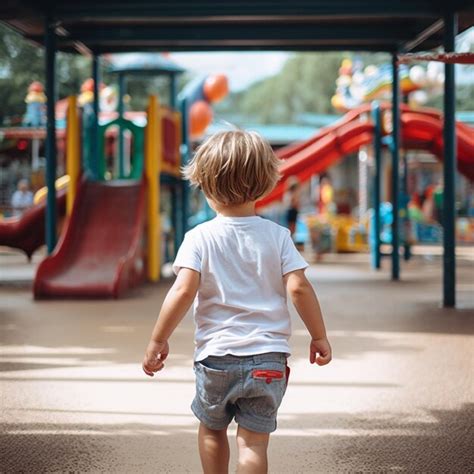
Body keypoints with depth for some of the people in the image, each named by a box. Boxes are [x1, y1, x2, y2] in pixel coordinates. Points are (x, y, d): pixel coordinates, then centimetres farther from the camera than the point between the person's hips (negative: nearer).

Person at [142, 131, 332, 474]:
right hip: (269, 358, 0)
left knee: (212, 429, 23)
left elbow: (183, 291, -15)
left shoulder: (200, 237, -6)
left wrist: (158, 340, -7)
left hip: (216, 355, 0)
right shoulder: (277, 235, -1)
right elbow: (299, 287, -7)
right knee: (254, 441, 1)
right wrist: (319, 336, 4)